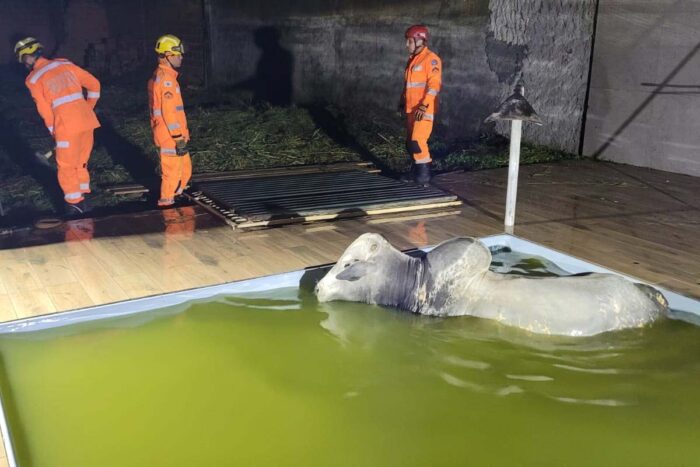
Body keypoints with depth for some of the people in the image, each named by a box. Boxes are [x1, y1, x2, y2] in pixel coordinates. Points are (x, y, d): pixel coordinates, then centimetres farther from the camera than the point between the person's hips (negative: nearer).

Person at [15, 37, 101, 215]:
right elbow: (94, 84, 13)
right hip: (87, 121, 5)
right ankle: (81, 199, 26)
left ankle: (74, 204, 13)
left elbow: (45, 111, 0)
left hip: (67, 126, -5)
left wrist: (54, 132, 13)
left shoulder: (33, 79, 1)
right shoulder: (64, 64, 13)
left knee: (66, 167, 10)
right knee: (81, 163, 19)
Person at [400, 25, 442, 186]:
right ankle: (416, 172, 23)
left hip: (424, 110, -9)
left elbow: (434, 85, -19)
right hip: (411, 109, 9)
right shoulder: (412, 59, 16)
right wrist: (403, 101, 22)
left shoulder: (431, 59, -12)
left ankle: (424, 175, -6)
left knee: (418, 141, -14)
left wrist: (423, 106, -24)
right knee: (410, 142, 11)